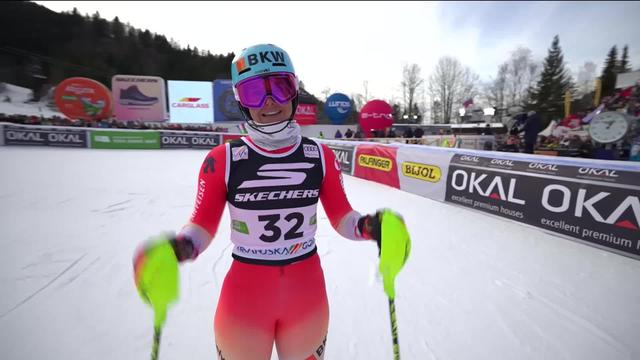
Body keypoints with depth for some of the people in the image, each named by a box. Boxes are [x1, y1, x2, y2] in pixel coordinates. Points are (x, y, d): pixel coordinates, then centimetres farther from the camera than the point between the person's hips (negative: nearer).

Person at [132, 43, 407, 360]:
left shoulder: (320, 156, -7)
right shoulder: (223, 161, -12)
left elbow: (341, 217, -2)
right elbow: (203, 225, -6)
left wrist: (367, 226, -22)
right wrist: (180, 246, -26)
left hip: (307, 291, 2)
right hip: (245, 293, -1)